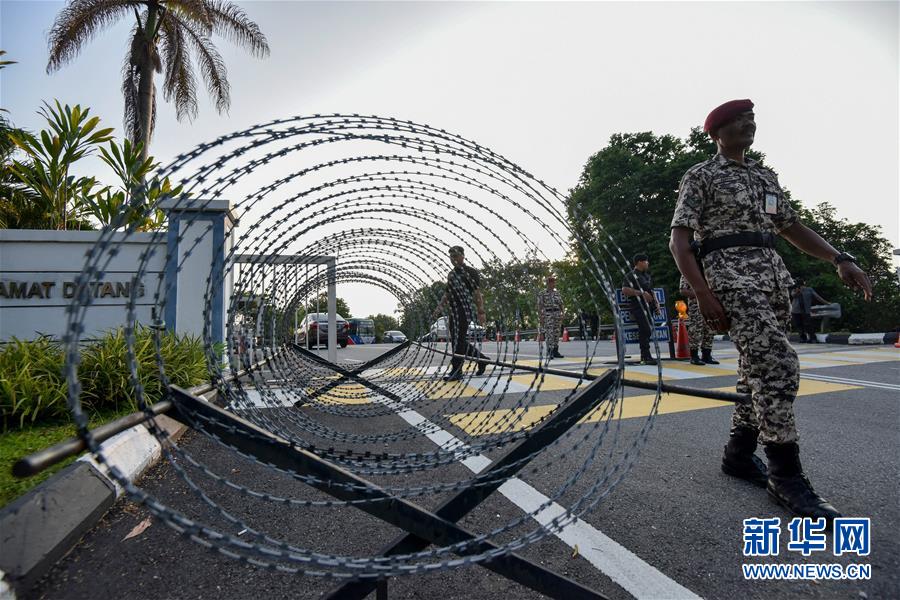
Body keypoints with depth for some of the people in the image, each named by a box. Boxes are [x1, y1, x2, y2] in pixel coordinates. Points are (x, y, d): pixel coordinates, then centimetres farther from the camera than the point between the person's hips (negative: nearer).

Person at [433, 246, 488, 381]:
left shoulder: (471, 272, -3)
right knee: (457, 341, 10)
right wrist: (439, 308, 18)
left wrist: (480, 311, -14)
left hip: (465, 310, -8)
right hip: (453, 311, 8)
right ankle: (481, 359, 26)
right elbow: (447, 294, 25)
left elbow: (477, 293, -9)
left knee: (459, 341, -9)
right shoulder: (451, 274, 19)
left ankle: (456, 371, -4)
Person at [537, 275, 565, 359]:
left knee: (556, 333, 6)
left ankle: (555, 351, 12)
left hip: (557, 314, 5)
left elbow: (561, 304, 16)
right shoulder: (542, 293, 0)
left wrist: (562, 314, 6)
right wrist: (540, 317, -10)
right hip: (547, 315, -5)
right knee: (549, 334, -9)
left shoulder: (557, 292, 14)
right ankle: (549, 353, -7)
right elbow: (540, 306, -4)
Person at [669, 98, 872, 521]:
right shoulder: (701, 176, 1)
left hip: (773, 275, 8)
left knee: (760, 368, 10)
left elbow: (792, 226, 24)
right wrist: (703, 295, -19)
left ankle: (739, 453, 24)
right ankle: (786, 476, -8)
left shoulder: (764, 176, 23)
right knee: (779, 363, -18)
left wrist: (839, 258, 8)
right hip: (730, 275, -8)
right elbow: (679, 241, -8)